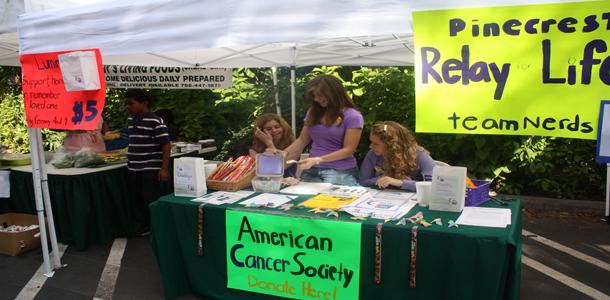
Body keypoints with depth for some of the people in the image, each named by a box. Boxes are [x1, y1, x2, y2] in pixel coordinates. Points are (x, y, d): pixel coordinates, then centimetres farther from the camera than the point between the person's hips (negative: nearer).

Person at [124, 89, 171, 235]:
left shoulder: (156, 122, -13)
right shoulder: (130, 120, 10)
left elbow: (165, 145, -15)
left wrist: (164, 168, -19)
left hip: (151, 170, -7)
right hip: (134, 169, 8)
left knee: (152, 201, -2)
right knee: (138, 200, 15)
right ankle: (143, 226, 31)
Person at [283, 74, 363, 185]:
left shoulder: (352, 116, -6)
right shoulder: (313, 112, 12)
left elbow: (348, 150, -10)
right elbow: (301, 141, 14)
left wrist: (318, 160, -18)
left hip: (340, 172, -4)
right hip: (312, 171, 5)